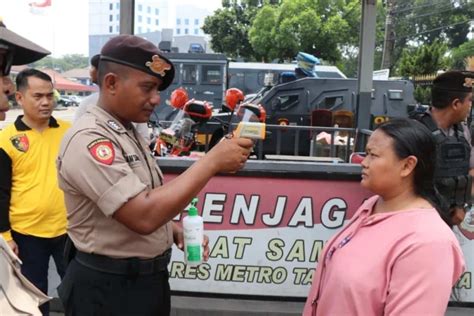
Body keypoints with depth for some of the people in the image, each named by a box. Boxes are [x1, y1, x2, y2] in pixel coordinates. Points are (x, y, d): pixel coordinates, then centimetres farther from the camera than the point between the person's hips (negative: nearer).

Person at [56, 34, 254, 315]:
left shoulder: (129, 133, 8)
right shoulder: (88, 140, -22)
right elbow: (144, 216, -31)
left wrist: (174, 229, 1)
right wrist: (212, 161, -27)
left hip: (148, 279, 9)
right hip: (110, 288, -9)